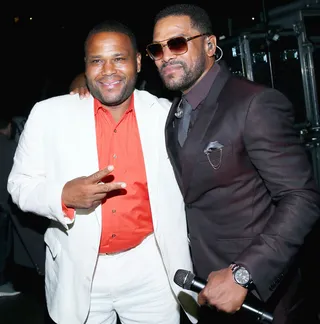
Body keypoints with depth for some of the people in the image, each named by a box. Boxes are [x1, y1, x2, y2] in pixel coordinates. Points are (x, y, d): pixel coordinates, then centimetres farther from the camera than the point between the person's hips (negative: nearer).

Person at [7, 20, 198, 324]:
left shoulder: (167, 114, -3)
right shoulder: (48, 114, -6)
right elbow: (20, 185, -1)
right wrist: (64, 196, -22)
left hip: (150, 269, 1)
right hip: (78, 272, 0)